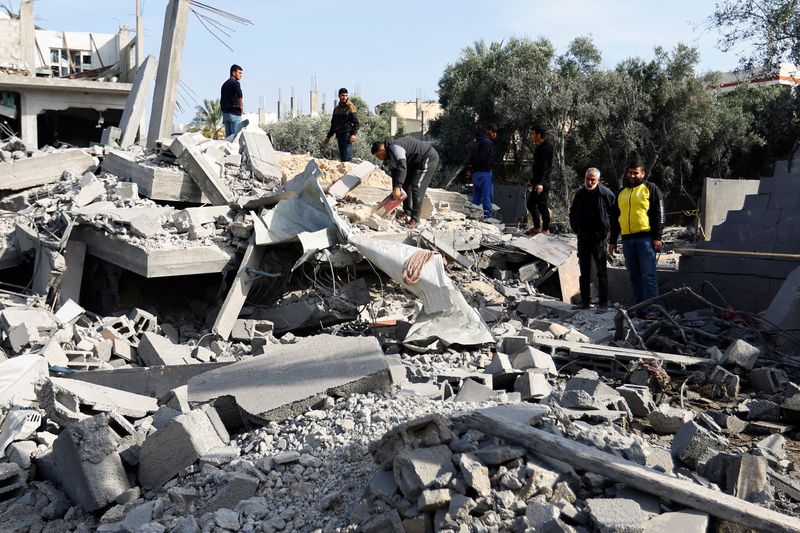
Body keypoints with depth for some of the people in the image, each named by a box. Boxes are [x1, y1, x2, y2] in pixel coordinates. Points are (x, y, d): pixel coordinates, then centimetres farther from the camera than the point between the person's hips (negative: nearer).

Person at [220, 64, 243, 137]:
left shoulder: (224, 84, 18)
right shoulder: (235, 83, -8)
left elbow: (221, 101, 18)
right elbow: (239, 98, -19)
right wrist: (241, 106, 1)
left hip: (225, 113, 8)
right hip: (234, 113, -8)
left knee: (228, 136, 8)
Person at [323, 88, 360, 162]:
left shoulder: (350, 107, -1)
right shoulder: (336, 108, 18)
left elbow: (356, 123, -7)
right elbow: (333, 124, 26)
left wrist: (353, 134, -20)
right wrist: (328, 136, 23)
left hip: (347, 134, -6)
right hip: (339, 135, 6)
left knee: (347, 156, -15)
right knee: (342, 156, 4)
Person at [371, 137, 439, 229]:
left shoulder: (395, 148, -27)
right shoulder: (390, 156, 6)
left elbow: (402, 167, -39)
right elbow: (394, 172, 13)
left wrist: (397, 188, -45)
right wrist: (394, 190, 8)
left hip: (428, 158, -11)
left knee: (416, 187, -16)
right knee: (406, 184, 11)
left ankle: (415, 218, -13)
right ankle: (407, 212, 21)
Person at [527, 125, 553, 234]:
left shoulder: (545, 148, -14)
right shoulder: (539, 147, 16)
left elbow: (544, 167, -23)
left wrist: (540, 183, -31)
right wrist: (532, 181, 28)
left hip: (543, 183, -10)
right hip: (537, 182, 10)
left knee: (542, 205, -6)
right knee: (530, 204, 14)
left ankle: (546, 229, 2)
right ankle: (537, 227, 23)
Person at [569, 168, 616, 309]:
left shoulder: (606, 193, -7)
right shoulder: (579, 194, 7)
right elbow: (572, 213, 19)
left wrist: (606, 230, -5)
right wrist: (576, 229, 9)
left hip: (599, 237, -5)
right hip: (582, 237, 5)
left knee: (601, 271, -3)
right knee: (584, 271, 9)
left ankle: (603, 302, 1)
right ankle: (585, 301, 15)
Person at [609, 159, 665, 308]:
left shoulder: (650, 188, 4)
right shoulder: (621, 192, 20)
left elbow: (659, 213, -3)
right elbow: (615, 218, 22)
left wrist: (657, 237, -11)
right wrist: (612, 241, 17)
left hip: (645, 238, -6)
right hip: (627, 240, 6)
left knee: (648, 276, -8)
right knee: (634, 276, 8)